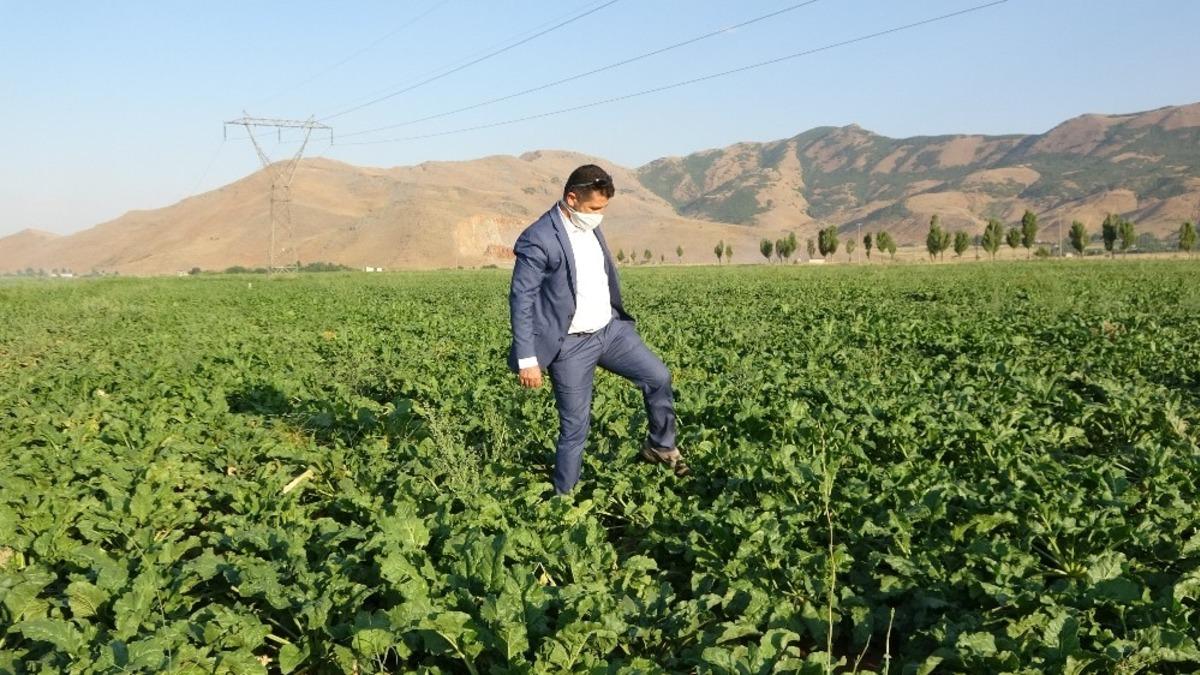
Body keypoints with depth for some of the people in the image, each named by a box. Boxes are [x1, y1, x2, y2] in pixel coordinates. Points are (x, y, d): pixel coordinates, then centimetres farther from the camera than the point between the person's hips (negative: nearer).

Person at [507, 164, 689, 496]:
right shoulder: (538, 240, -20)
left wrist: (617, 317, 24)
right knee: (575, 428, 1)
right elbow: (521, 300, -18)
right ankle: (564, 498, 18)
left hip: (610, 329, 7)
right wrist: (528, 359, -19)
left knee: (659, 378, 3)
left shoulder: (590, 227, 5)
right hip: (571, 345, -7)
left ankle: (660, 446, 25)